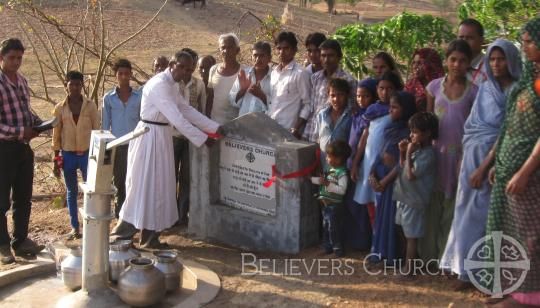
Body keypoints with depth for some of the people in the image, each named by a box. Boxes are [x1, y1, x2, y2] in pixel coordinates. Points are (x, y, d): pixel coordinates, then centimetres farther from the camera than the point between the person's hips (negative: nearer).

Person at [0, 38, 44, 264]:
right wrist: (21, 132, -22)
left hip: (23, 147, 7)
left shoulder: (22, 81, 8)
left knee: (23, 198, 14)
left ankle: (21, 240, 27)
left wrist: (38, 123, 1)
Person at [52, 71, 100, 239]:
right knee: (71, 192, 9)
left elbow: (97, 130, 1)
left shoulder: (91, 106, -2)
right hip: (68, 155, 1)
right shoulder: (60, 108, 0)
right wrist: (56, 160, 2)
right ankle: (74, 227, 17)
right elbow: (56, 134, 4)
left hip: (87, 154, -1)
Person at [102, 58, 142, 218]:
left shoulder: (139, 96, 0)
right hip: (116, 144, 1)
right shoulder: (108, 98, 1)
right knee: (118, 179, 9)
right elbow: (105, 124, 5)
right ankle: (120, 211, 19)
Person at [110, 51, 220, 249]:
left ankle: (150, 236, 19)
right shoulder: (159, 85, -19)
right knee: (144, 185, -3)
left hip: (162, 136, 9)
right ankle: (121, 234, 9)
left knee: (159, 186, 11)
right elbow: (177, 118, -25)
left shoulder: (171, 85, 12)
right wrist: (202, 139, -22)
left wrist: (215, 128, 6)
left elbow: (187, 110, 12)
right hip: (150, 136, -9)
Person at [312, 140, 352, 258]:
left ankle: (338, 248, 12)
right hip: (326, 204, 9)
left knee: (334, 228, -1)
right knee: (326, 227, 17)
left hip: (335, 206, -9)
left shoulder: (342, 173, -20)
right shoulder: (331, 170, 7)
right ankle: (327, 246, 29)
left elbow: (342, 190, -29)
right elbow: (323, 181, 18)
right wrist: (311, 179, 11)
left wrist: (328, 184, -31)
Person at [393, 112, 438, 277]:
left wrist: (408, 154, -18)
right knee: (407, 235, 19)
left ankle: (408, 269, 8)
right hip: (404, 198, 9)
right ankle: (408, 265, 31)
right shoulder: (417, 150, 9)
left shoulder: (427, 154, -19)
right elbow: (403, 169, 16)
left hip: (413, 201, -9)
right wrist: (402, 153, 3)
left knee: (411, 236, 0)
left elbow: (411, 175, -24)